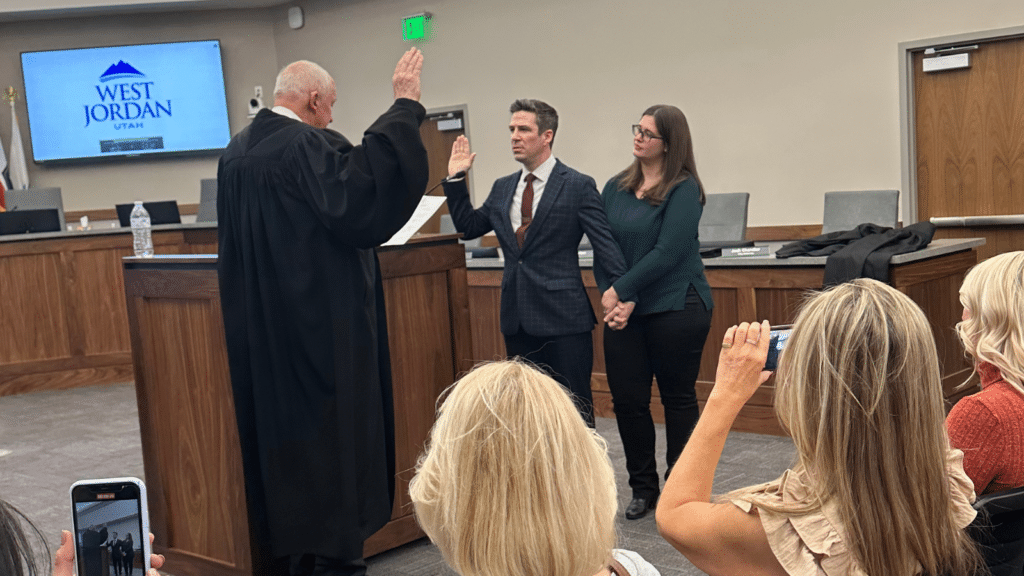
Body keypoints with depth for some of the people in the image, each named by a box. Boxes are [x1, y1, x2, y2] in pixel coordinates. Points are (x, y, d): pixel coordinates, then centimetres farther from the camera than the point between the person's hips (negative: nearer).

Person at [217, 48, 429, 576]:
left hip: (260, 330, 8)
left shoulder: (236, 151, 11)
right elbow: (366, 188, -31)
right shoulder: (308, 147, -16)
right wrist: (404, 107, -27)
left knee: (277, 428, 15)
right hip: (321, 327, -8)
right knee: (330, 429, 2)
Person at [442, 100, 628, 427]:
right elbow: (468, 228, 20)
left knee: (574, 410, -1)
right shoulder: (502, 188, 13)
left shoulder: (578, 186, -4)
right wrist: (455, 179, 12)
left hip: (562, 316, -6)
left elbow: (605, 245, -9)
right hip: (517, 318, 6)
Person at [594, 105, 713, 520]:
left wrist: (621, 290, -15)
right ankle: (643, 488, 22)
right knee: (627, 398, 5)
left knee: (678, 398, 6)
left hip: (675, 307, -5)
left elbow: (667, 252, -16)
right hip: (625, 310, 5)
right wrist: (618, 300, -8)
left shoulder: (683, 190, -7)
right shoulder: (616, 187, 8)